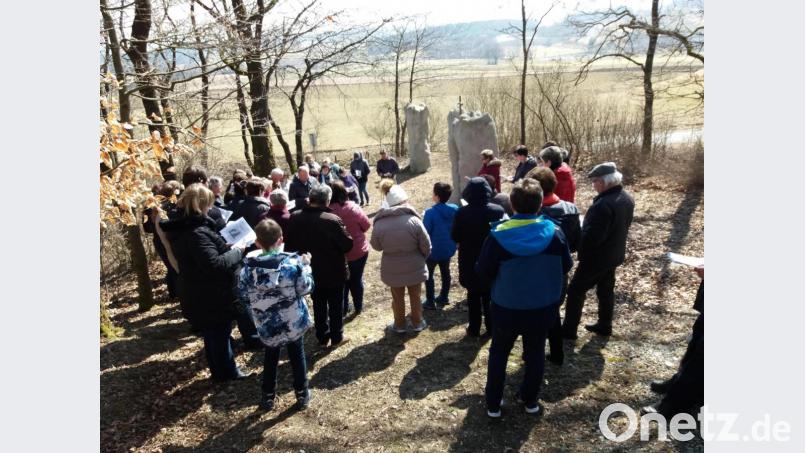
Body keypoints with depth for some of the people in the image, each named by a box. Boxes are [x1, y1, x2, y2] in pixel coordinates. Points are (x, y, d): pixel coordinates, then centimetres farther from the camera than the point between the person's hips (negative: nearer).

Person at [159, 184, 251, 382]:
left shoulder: (180, 228, 4)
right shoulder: (196, 233, -29)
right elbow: (215, 264, -34)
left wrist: (226, 247, 5)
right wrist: (236, 251, -20)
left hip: (198, 294, 10)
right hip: (212, 296, -10)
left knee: (212, 334, 23)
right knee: (219, 335, 10)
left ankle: (221, 370, 39)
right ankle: (226, 372, 27)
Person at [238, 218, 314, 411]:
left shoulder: (247, 268, -14)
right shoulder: (293, 262, -19)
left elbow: (244, 298, -6)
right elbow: (305, 288, -13)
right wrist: (305, 266, 0)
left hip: (267, 324, 1)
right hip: (294, 321, -1)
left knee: (270, 358, 21)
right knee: (297, 356, 18)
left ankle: (268, 397, 32)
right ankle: (302, 395, 30)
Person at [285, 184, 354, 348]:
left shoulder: (295, 218, -9)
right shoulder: (332, 220, -27)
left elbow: (289, 244, 1)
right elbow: (347, 245, -19)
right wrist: (344, 231, -1)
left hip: (310, 271, 5)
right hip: (333, 272, -4)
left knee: (318, 305, 20)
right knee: (336, 305, 15)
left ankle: (322, 338, 31)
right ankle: (336, 338, 28)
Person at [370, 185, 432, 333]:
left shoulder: (379, 223, -15)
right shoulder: (413, 220, -21)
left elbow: (376, 246, 0)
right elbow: (426, 245, -13)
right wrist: (422, 258, 8)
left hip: (392, 268, 1)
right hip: (414, 267, -1)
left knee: (397, 298, 20)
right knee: (415, 296, 19)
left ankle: (399, 325, 35)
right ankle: (417, 323, 36)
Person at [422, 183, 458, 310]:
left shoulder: (431, 213, -24)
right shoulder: (455, 209, -8)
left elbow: (425, 233, -17)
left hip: (434, 250, -5)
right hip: (448, 248, 5)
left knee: (429, 274, 12)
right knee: (445, 272, 22)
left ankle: (430, 302, 17)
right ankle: (444, 297, 35)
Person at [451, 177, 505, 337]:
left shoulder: (462, 213, -15)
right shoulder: (498, 211, -12)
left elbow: (455, 237, -8)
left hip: (470, 262, -1)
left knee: (473, 296, 12)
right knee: (490, 296, 15)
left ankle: (474, 328, 18)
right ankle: (491, 327, 23)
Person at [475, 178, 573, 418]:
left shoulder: (498, 234, -20)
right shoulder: (554, 232, -13)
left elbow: (483, 272, -12)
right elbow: (566, 266, 1)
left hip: (507, 307, -2)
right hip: (544, 307, 2)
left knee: (498, 353, 17)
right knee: (535, 351, 22)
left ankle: (493, 404, 26)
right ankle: (530, 400, 36)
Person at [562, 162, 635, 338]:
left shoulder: (603, 204, -32)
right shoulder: (627, 199, -1)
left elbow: (591, 237, -30)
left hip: (596, 258, -9)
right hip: (614, 254, 9)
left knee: (575, 290, 4)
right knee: (606, 290, 22)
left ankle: (569, 329, 12)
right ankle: (605, 326, 35)